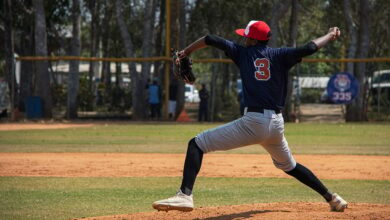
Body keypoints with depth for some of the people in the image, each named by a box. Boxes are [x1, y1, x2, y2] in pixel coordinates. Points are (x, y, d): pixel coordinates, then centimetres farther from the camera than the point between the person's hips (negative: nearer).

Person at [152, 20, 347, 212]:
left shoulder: (243, 53, 7)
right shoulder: (280, 55, 9)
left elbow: (209, 40, 6)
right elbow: (310, 48, -1)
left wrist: (185, 52, 19)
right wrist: (330, 36, 17)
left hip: (253, 122, -5)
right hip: (277, 124, 5)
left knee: (196, 144, -3)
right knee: (289, 165, 33)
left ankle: (185, 194, -22)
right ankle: (331, 198, 35)